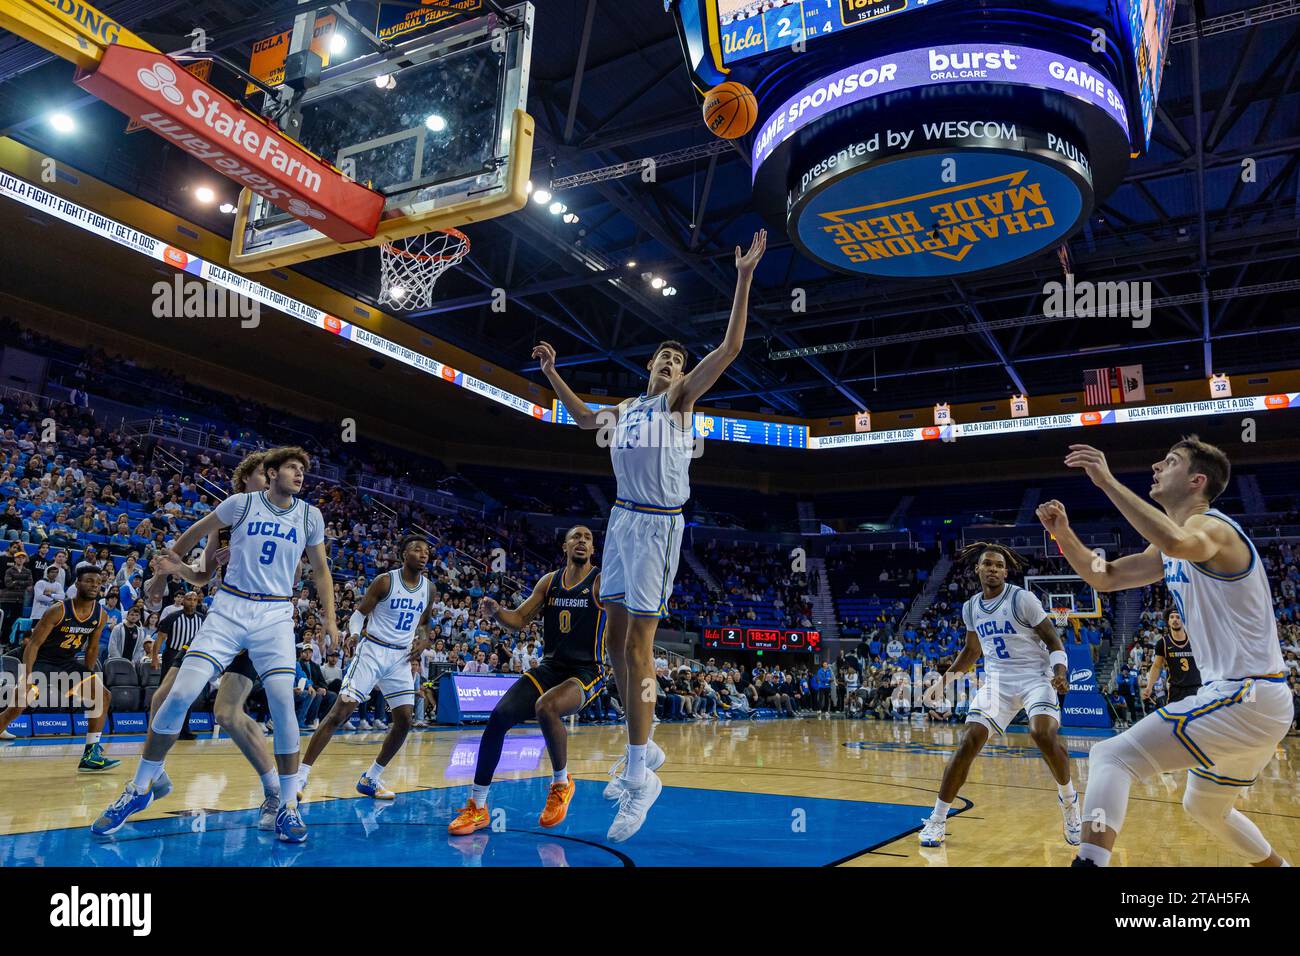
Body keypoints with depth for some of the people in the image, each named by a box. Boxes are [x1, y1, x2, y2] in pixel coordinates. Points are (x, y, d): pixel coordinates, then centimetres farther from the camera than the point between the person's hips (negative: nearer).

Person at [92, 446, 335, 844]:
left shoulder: (310, 515, 4)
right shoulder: (242, 503, -1)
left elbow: (320, 570, 12)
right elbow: (198, 531, 16)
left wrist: (330, 618, 6)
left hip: (275, 615, 0)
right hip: (229, 607, 0)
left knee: (282, 700, -15)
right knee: (180, 694, -9)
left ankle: (289, 804, -2)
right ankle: (141, 787, 13)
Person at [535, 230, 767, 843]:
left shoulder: (680, 398, 2)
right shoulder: (622, 410, 20)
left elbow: (730, 347, -9)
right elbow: (583, 419, 41)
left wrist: (744, 278, -13)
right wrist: (553, 372, 38)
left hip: (657, 524, -7)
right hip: (622, 518, 7)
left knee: (638, 643, -11)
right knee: (616, 638, 9)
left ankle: (640, 776, -5)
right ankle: (641, 749, 24)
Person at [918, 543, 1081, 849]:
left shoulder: (1022, 599, -9)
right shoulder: (970, 608, 7)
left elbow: (1053, 641, -7)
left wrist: (1061, 672, -25)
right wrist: (946, 679, 16)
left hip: (1035, 677, -4)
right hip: (997, 682, 4)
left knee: (1043, 734, -29)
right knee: (968, 743, -9)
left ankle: (1068, 799, 2)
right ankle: (937, 820, 0)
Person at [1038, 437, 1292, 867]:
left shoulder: (1211, 526, -14)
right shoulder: (1171, 549, 15)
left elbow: (1176, 542, -40)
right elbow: (1105, 577, 16)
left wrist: (1108, 481, -36)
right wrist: (1063, 533, 0)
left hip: (1245, 698, -10)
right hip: (1255, 700, 10)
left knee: (1111, 757, -19)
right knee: (1204, 807, 30)